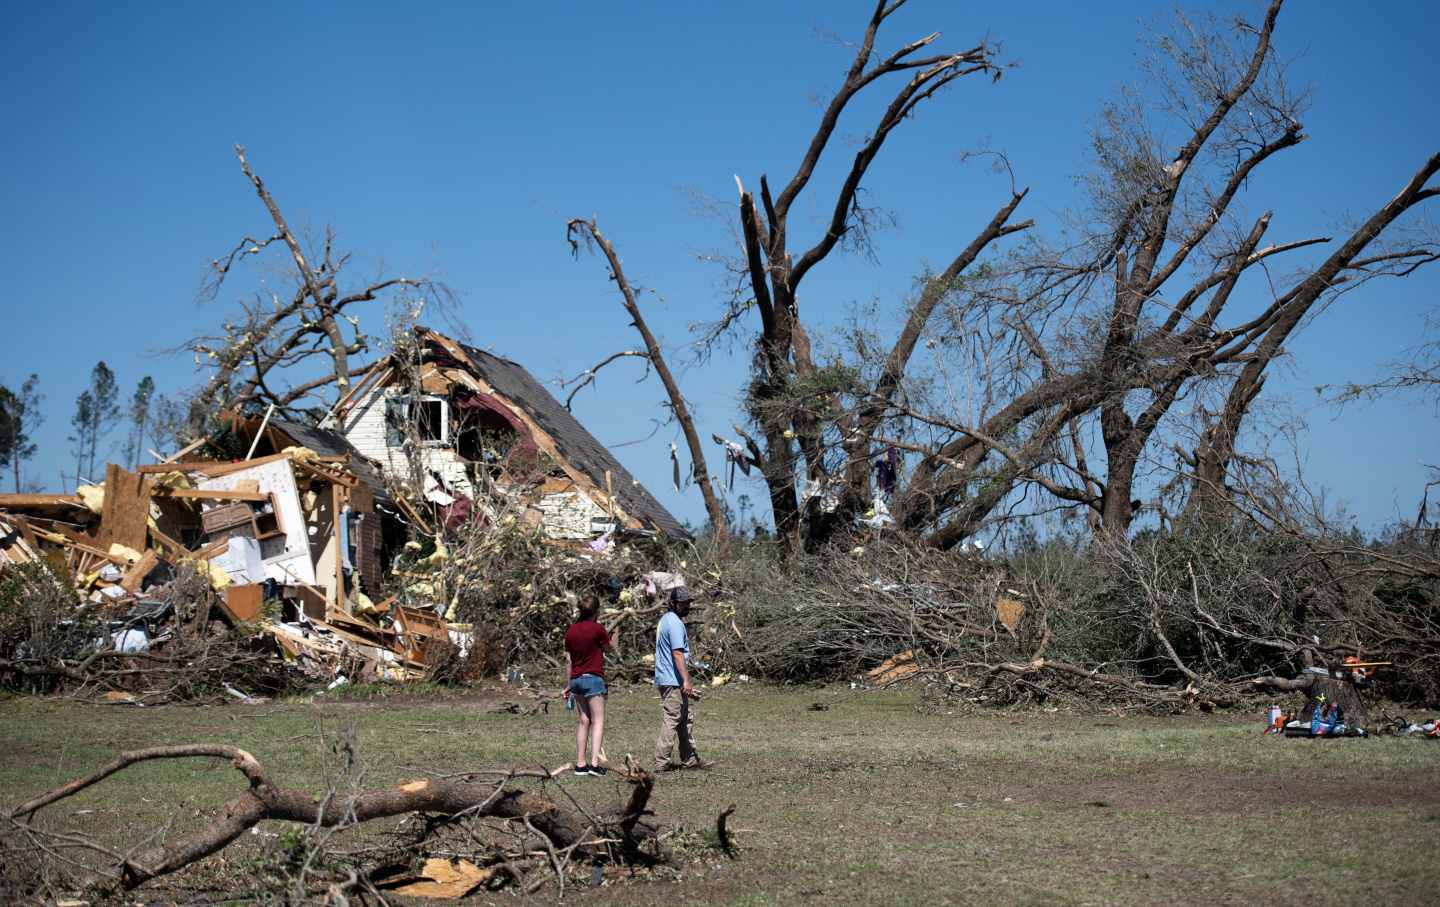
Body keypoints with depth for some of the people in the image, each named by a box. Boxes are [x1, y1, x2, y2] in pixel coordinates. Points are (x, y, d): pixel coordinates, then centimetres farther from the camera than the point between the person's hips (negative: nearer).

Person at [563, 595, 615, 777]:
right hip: (593, 678, -6)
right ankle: (595, 762, -15)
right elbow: (611, 650, 3)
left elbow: (568, 660, 11)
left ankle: (580, 763, 10)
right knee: (598, 721, -4)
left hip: (576, 679, 6)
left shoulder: (571, 630, 7)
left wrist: (568, 685, 18)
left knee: (582, 721, 10)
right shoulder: (597, 628, -10)